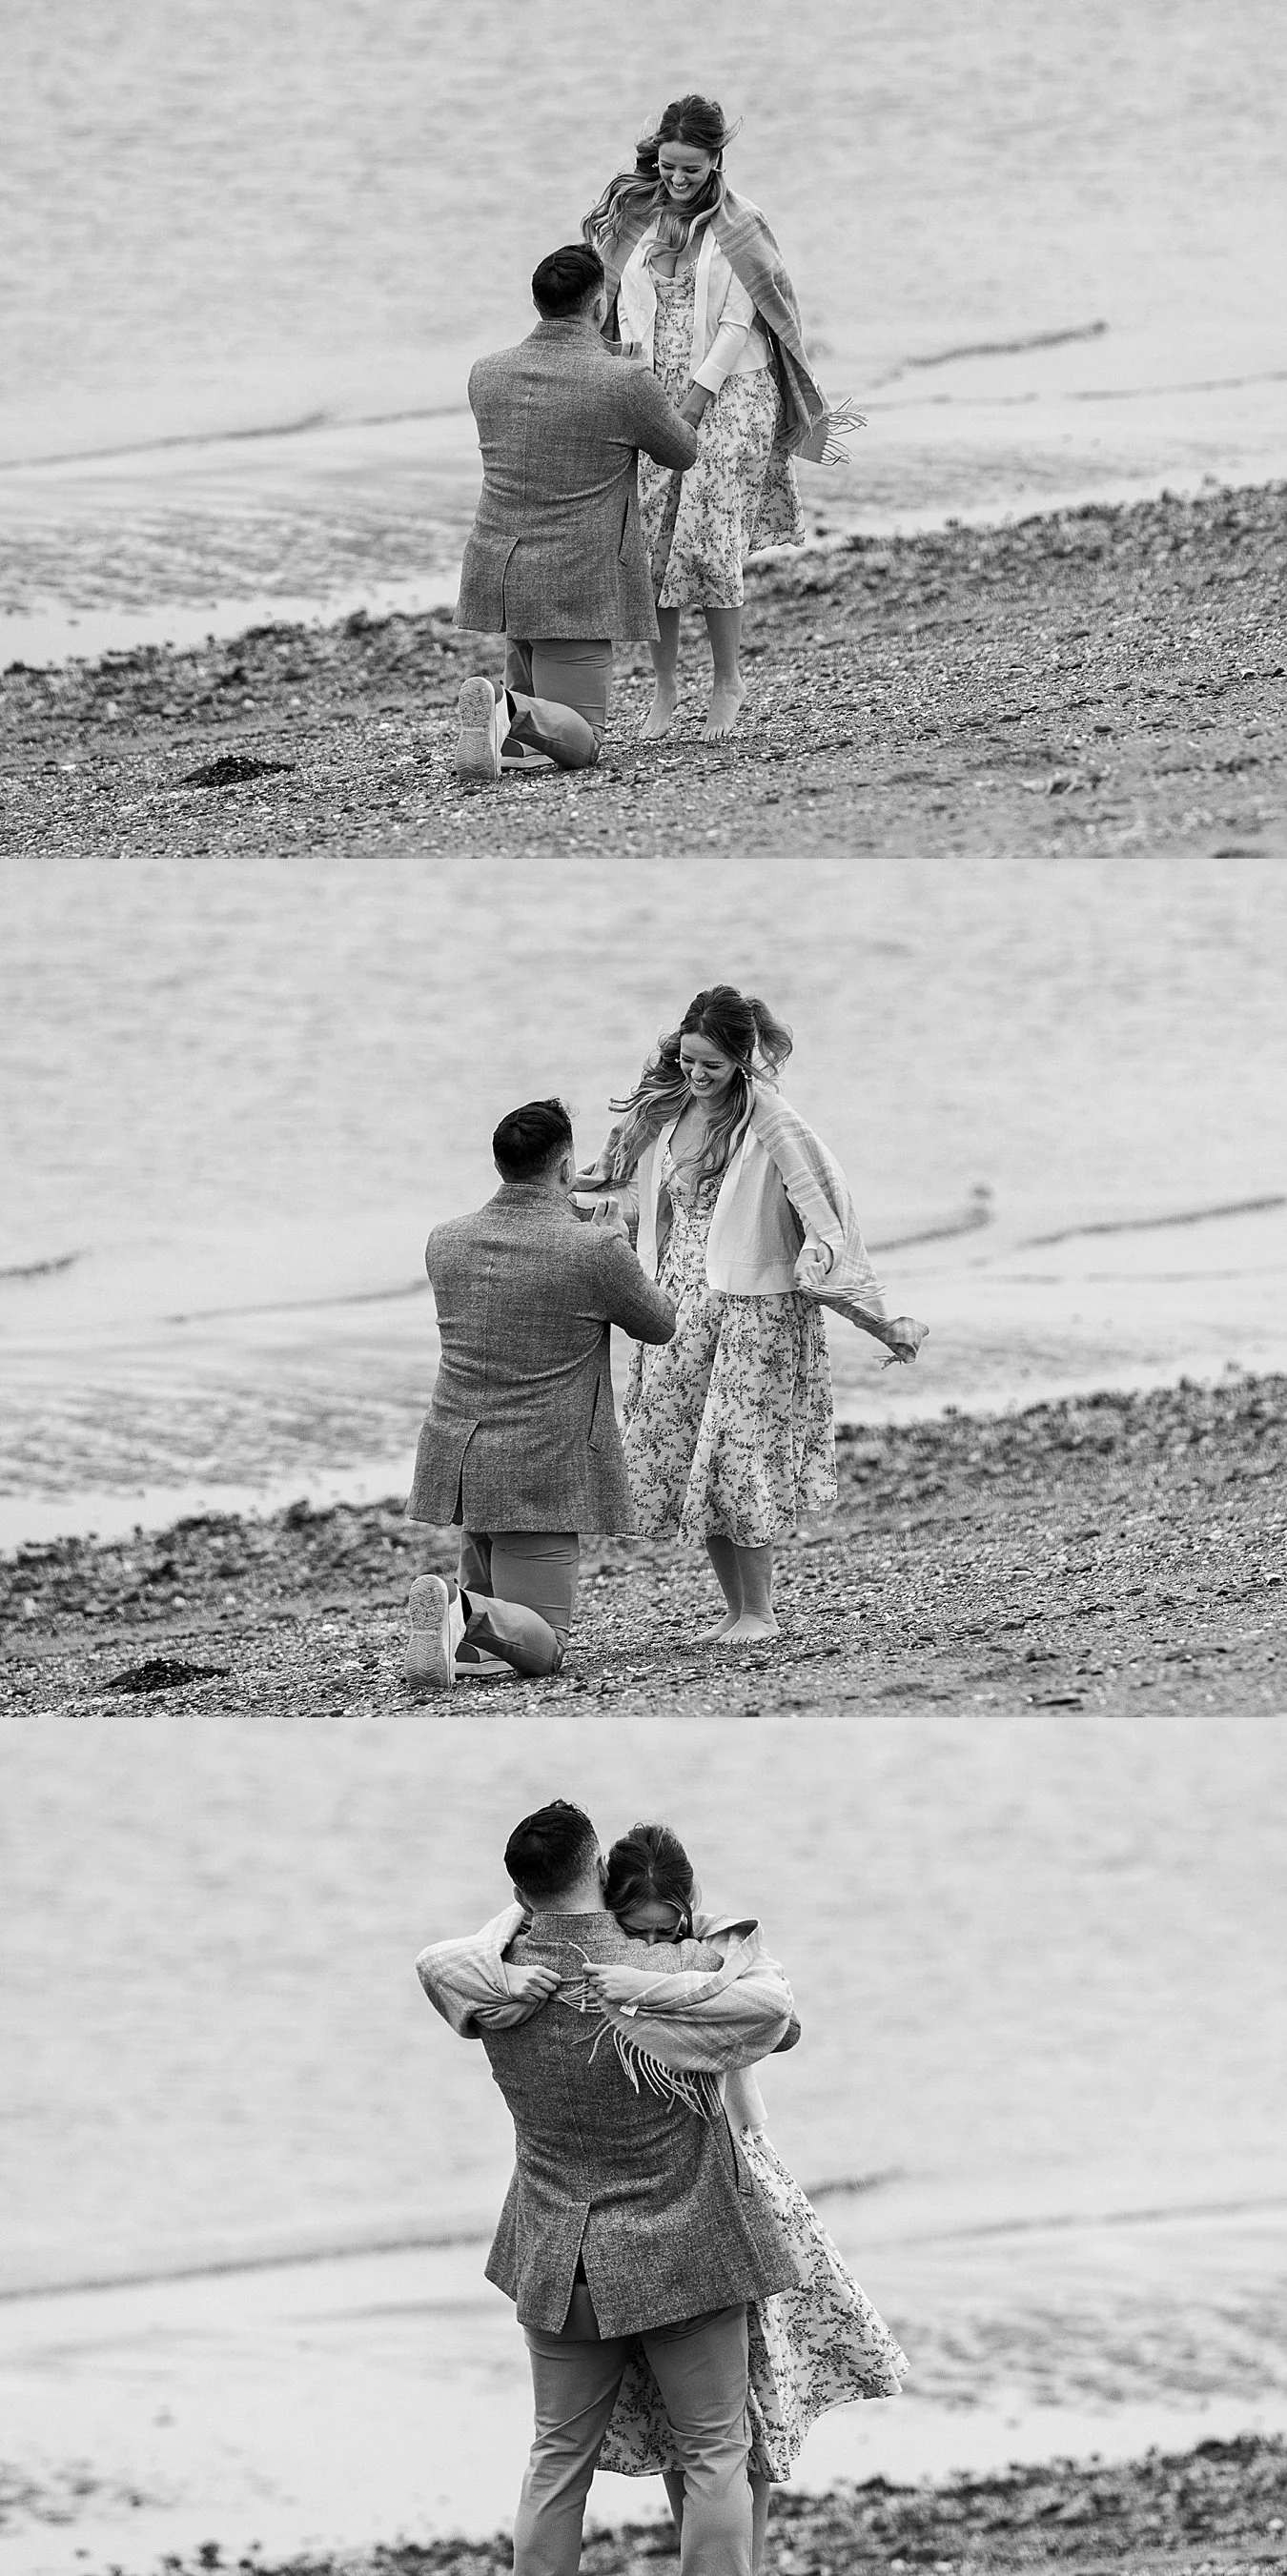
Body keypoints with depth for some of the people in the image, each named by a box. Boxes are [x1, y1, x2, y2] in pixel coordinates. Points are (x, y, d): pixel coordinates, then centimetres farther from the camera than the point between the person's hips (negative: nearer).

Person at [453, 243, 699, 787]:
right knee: (578, 744, -4)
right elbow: (682, 454, 6)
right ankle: (513, 713, -34)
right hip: (573, 589, -6)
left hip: (496, 575, 6)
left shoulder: (486, 376, 1)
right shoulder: (626, 385, -13)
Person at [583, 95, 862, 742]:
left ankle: (727, 678, -1)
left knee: (709, 536, -13)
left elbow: (739, 323, -8)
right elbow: (627, 308, 10)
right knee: (652, 537, -5)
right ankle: (664, 681, 3)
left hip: (730, 392, -4)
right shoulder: (640, 217, 10)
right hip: (656, 391, 4)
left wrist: (695, 400, -14)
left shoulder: (740, 227, -3)